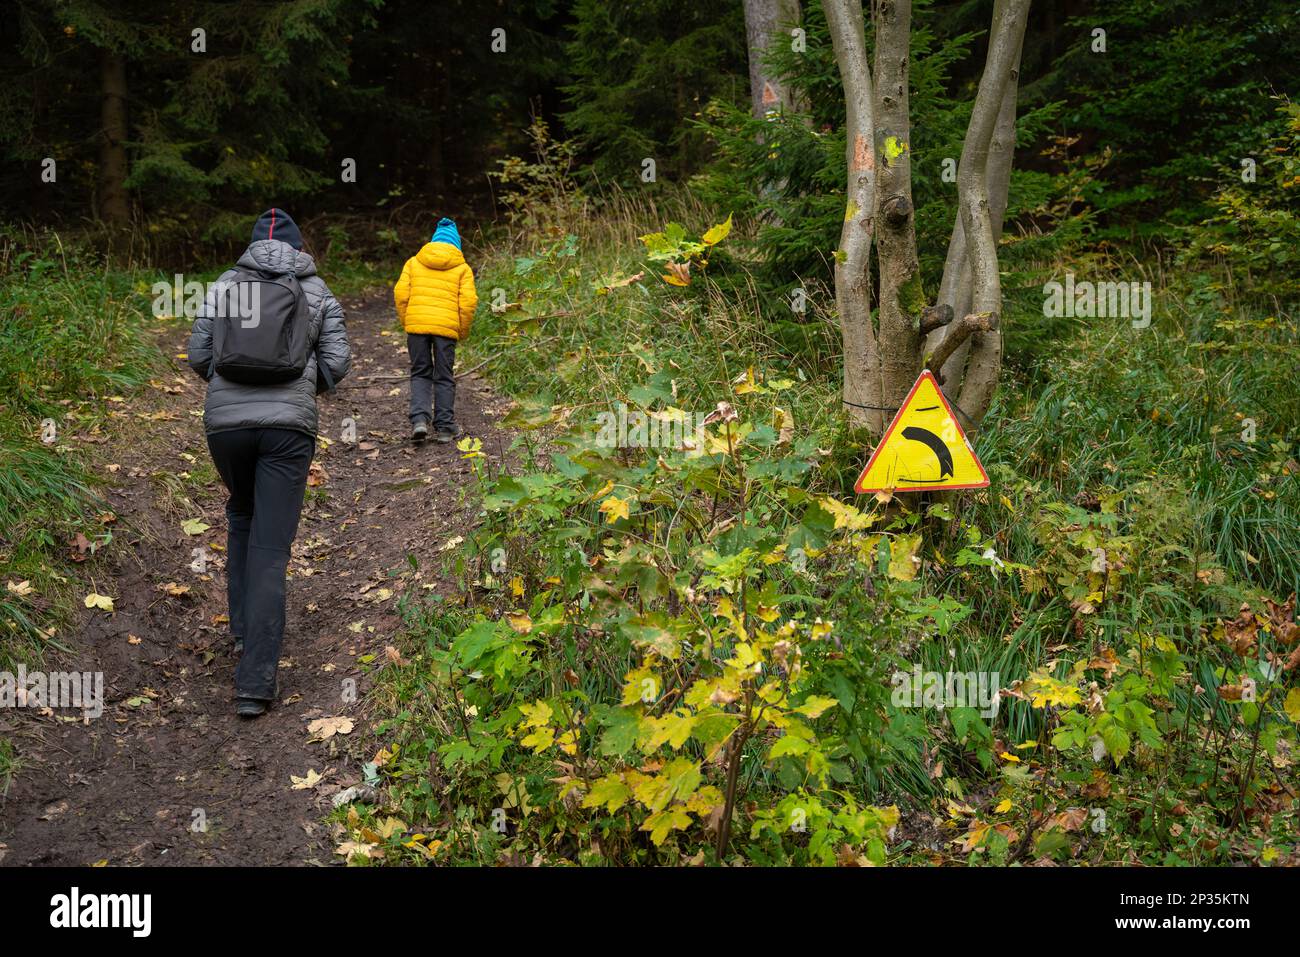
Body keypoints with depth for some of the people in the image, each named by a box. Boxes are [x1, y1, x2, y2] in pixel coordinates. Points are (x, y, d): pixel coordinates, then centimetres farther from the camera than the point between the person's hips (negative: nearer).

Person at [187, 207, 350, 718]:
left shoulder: (224, 285, 11)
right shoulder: (317, 293, 8)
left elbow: (198, 356, 8)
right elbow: (336, 363, 3)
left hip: (225, 421, 2)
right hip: (288, 426, -2)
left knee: (241, 515, 29)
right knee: (270, 548, -2)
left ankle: (243, 629, 31)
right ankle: (255, 683, -7)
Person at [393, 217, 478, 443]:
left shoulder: (414, 263, 11)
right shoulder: (462, 268, 7)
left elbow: (401, 294, 3)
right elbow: (468, 302, -2)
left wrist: (406, 323, 13)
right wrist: (463, 332, 8)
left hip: (417, 324, 1)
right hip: (447, 327, -1)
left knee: (420, 374, 13)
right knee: (444, 377, 10)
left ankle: (419, 419, -5)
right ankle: (444, 428, 11)